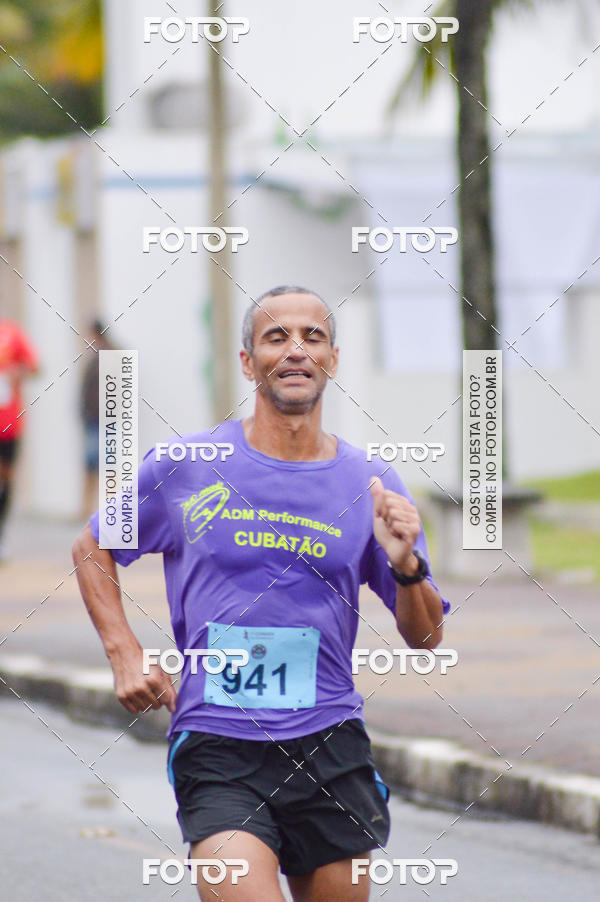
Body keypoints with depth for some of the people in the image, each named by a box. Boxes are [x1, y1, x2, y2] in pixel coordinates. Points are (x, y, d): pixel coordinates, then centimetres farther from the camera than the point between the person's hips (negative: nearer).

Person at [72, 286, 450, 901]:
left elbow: (425, 639, 7)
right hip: (216, 751, -3)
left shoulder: (372, 486, 4)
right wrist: (125, 657, 4)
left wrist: (405, 563, -12)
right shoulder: (183, 469, 1)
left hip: (329, 743, 3)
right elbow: (91, 550, 16)